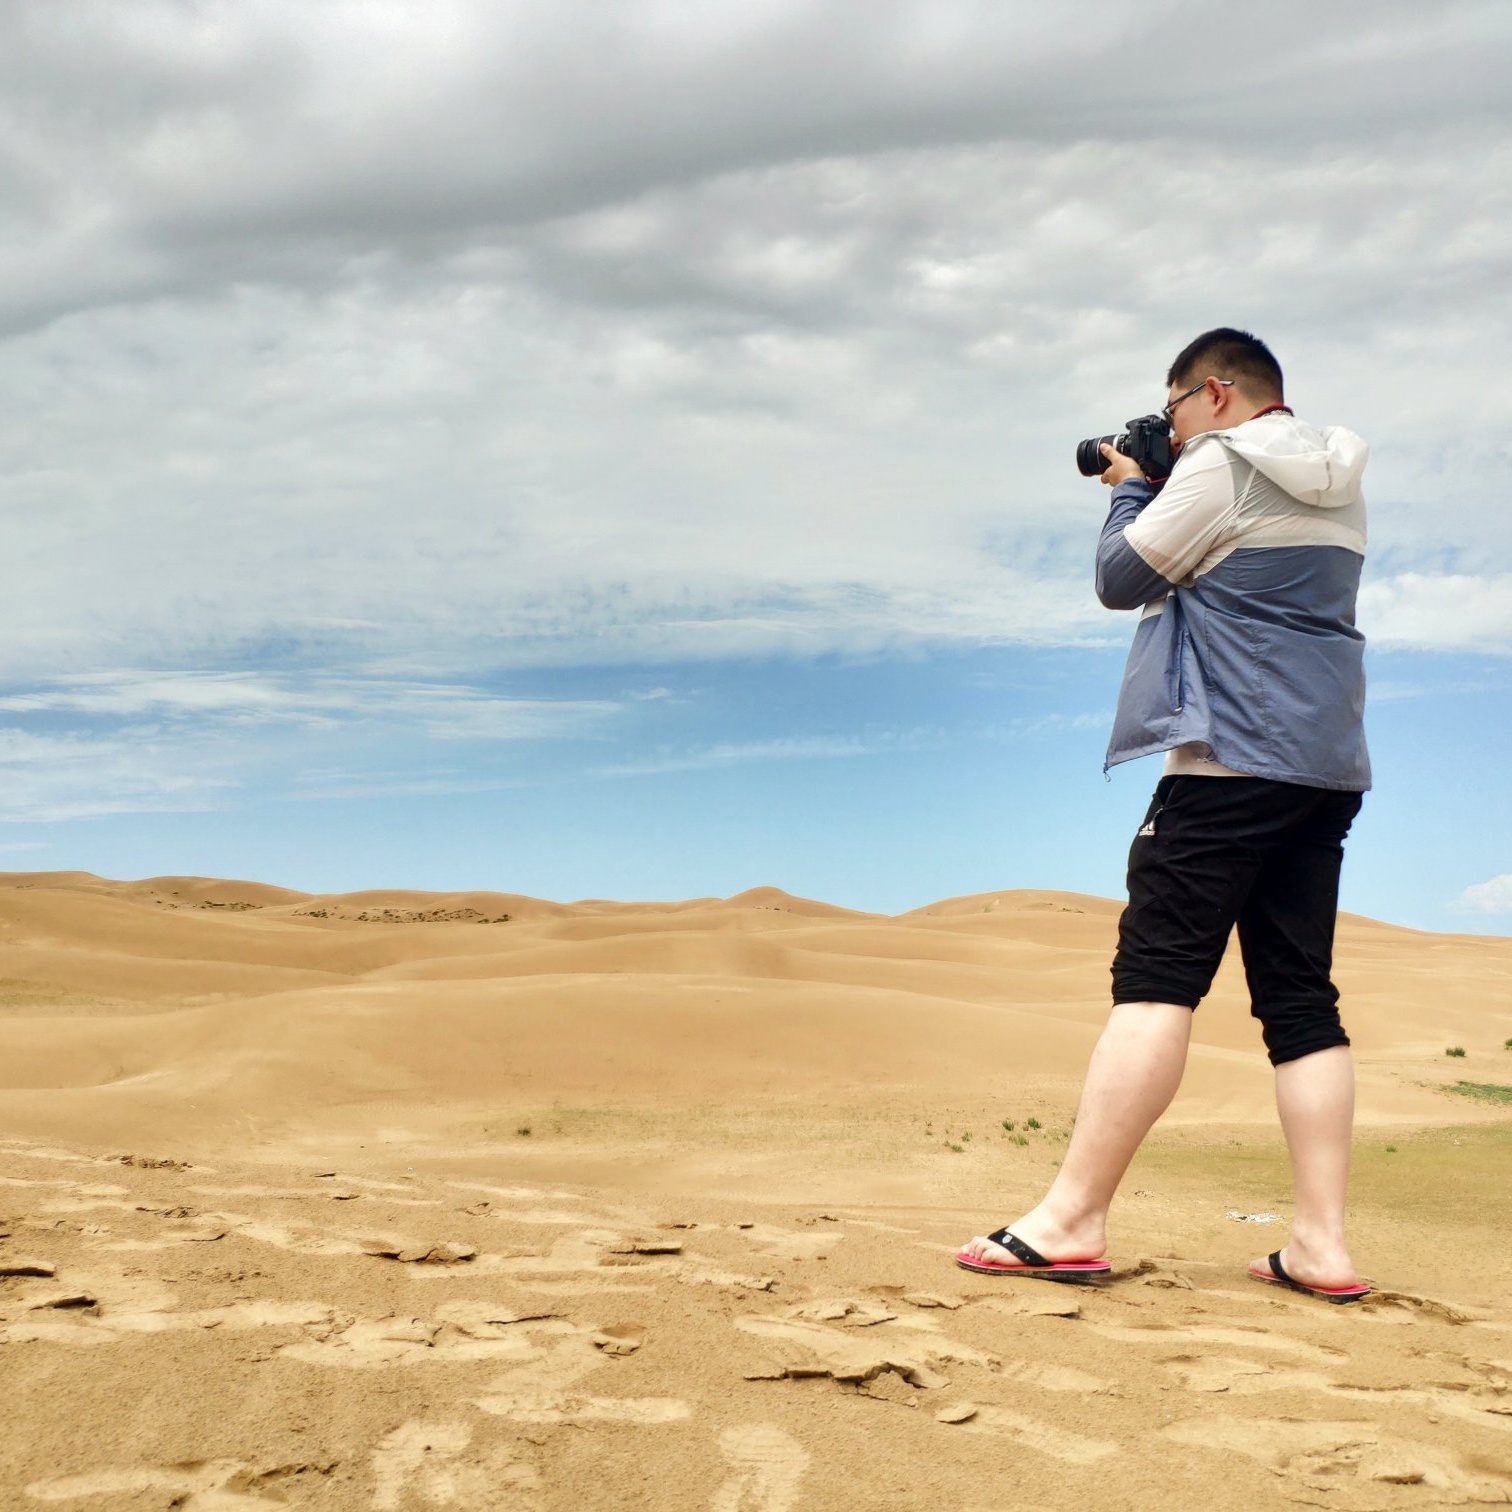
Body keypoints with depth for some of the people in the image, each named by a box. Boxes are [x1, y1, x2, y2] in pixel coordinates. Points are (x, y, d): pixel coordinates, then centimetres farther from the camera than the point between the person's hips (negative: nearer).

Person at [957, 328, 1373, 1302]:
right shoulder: (1339, 485, 20)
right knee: (1301, 997, 5)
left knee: (1156, 981, -11)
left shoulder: (1219, 468, -5)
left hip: (1232, 756, -8)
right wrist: (1156, 491, 22)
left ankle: (1072, 1222, -12)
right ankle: (1322, 1242, 3)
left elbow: (1120, 581, 0)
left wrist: (1131, 488, 15)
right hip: (1327, 767, 8)